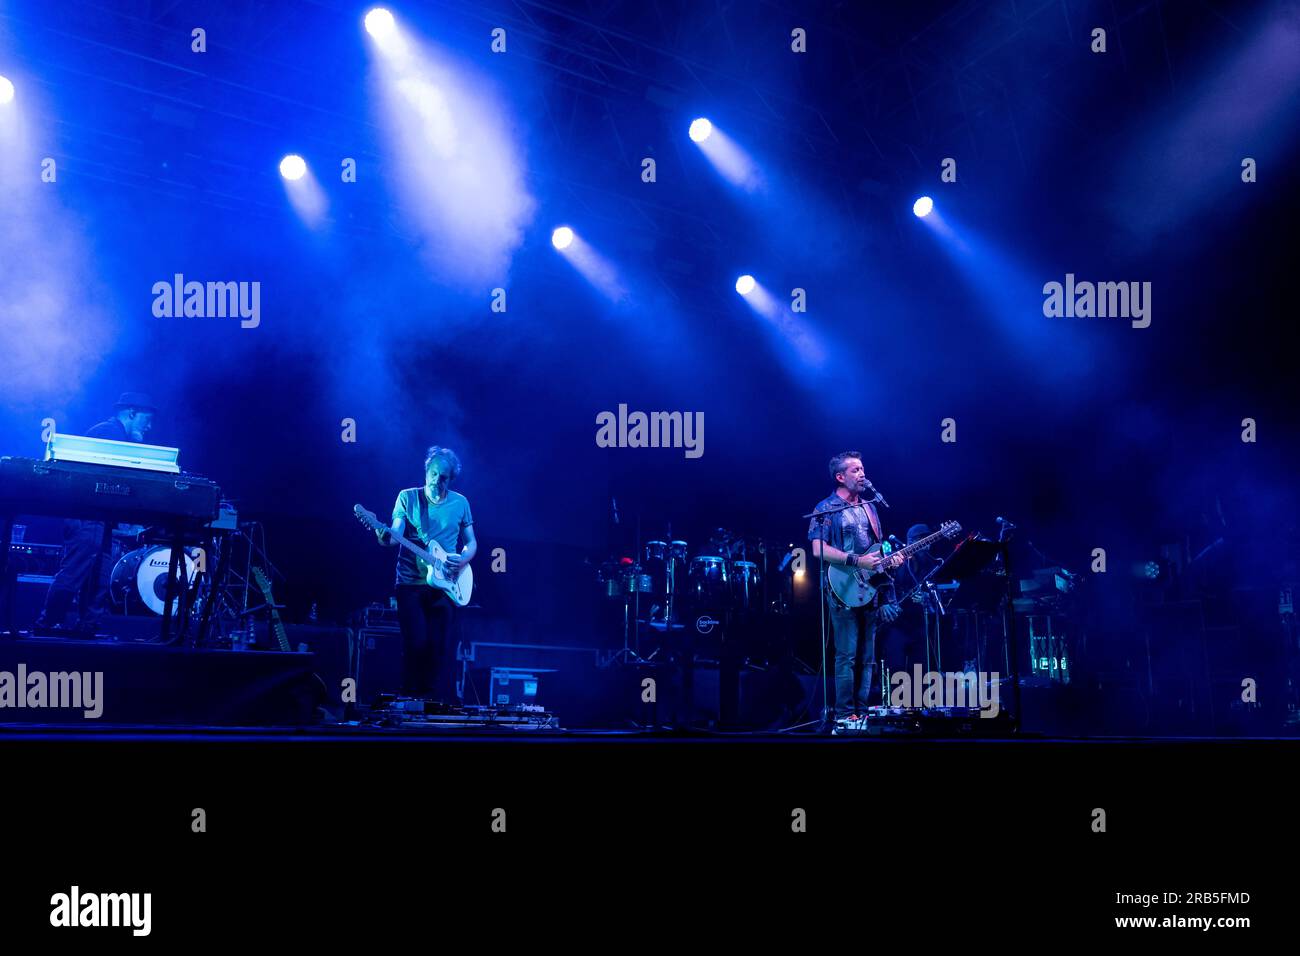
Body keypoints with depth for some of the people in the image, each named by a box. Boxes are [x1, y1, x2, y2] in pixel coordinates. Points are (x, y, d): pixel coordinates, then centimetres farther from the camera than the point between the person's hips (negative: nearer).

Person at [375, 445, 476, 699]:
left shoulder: (460, 503, 7)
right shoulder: (408, 497, 1)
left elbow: (471, 543, 13)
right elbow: (395, 534, -9)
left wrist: (463, 559, -8)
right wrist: (385, 536, -32)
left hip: (443, 585, 2)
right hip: (410, 583, -2)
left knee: (437, 646, 0)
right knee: (415, 643, -10)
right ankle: (411, 699, 2)